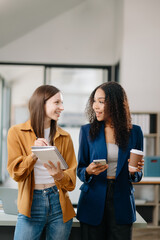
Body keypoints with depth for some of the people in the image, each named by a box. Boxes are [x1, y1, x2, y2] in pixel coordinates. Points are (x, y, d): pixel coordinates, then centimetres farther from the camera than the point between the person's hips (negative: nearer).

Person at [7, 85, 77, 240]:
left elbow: (71, 178, 6)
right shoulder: (17, 132, 1)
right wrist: (34, 155, -20)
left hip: (59, 204, 3)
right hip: (31, 204, -2)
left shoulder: (64, 137, 9)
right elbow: (15, 173, -3)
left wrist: (59, 175, -17)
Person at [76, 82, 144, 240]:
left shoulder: (134, 132, 2)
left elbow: (137, 176, 9)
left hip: (122, 204, 0)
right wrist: (88, 171, -16)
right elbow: (80, 169, 6)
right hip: (93, 203, 0)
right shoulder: (87, 131, 1)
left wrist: (134, 171, -13)